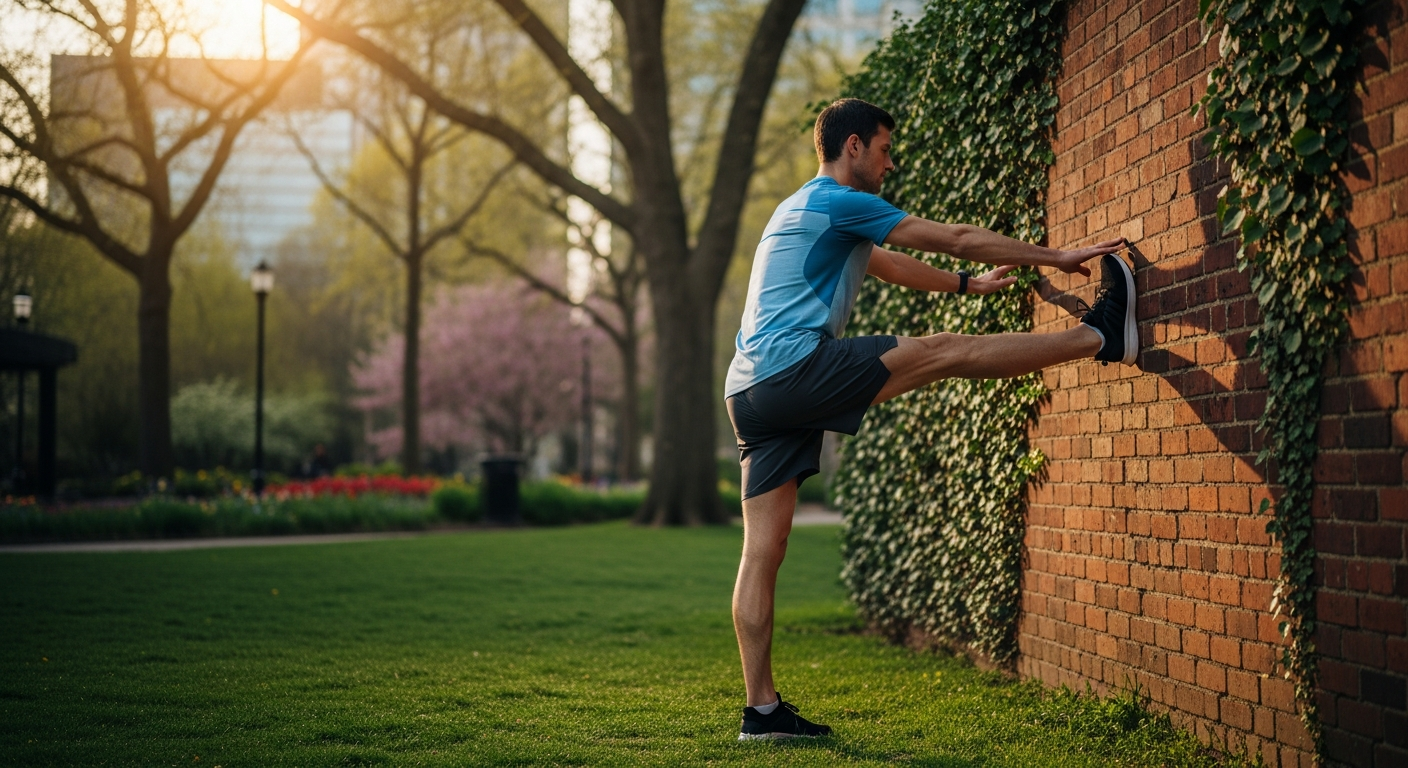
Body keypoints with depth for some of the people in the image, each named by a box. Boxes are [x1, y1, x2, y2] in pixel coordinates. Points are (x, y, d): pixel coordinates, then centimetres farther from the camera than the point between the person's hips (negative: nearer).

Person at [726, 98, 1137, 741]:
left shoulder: (807, 212, 29)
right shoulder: (837, 202, -1)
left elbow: (892, 266, 43)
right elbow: (955, 239, 3)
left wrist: (967, 285, 53)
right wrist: (1056, 258, 11)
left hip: (753, 392, 9)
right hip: (795, 366, -9)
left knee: (763, 551, 4)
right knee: (946, 352, -4)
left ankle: (762, 710, 5)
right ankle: (1099, 335, 5)